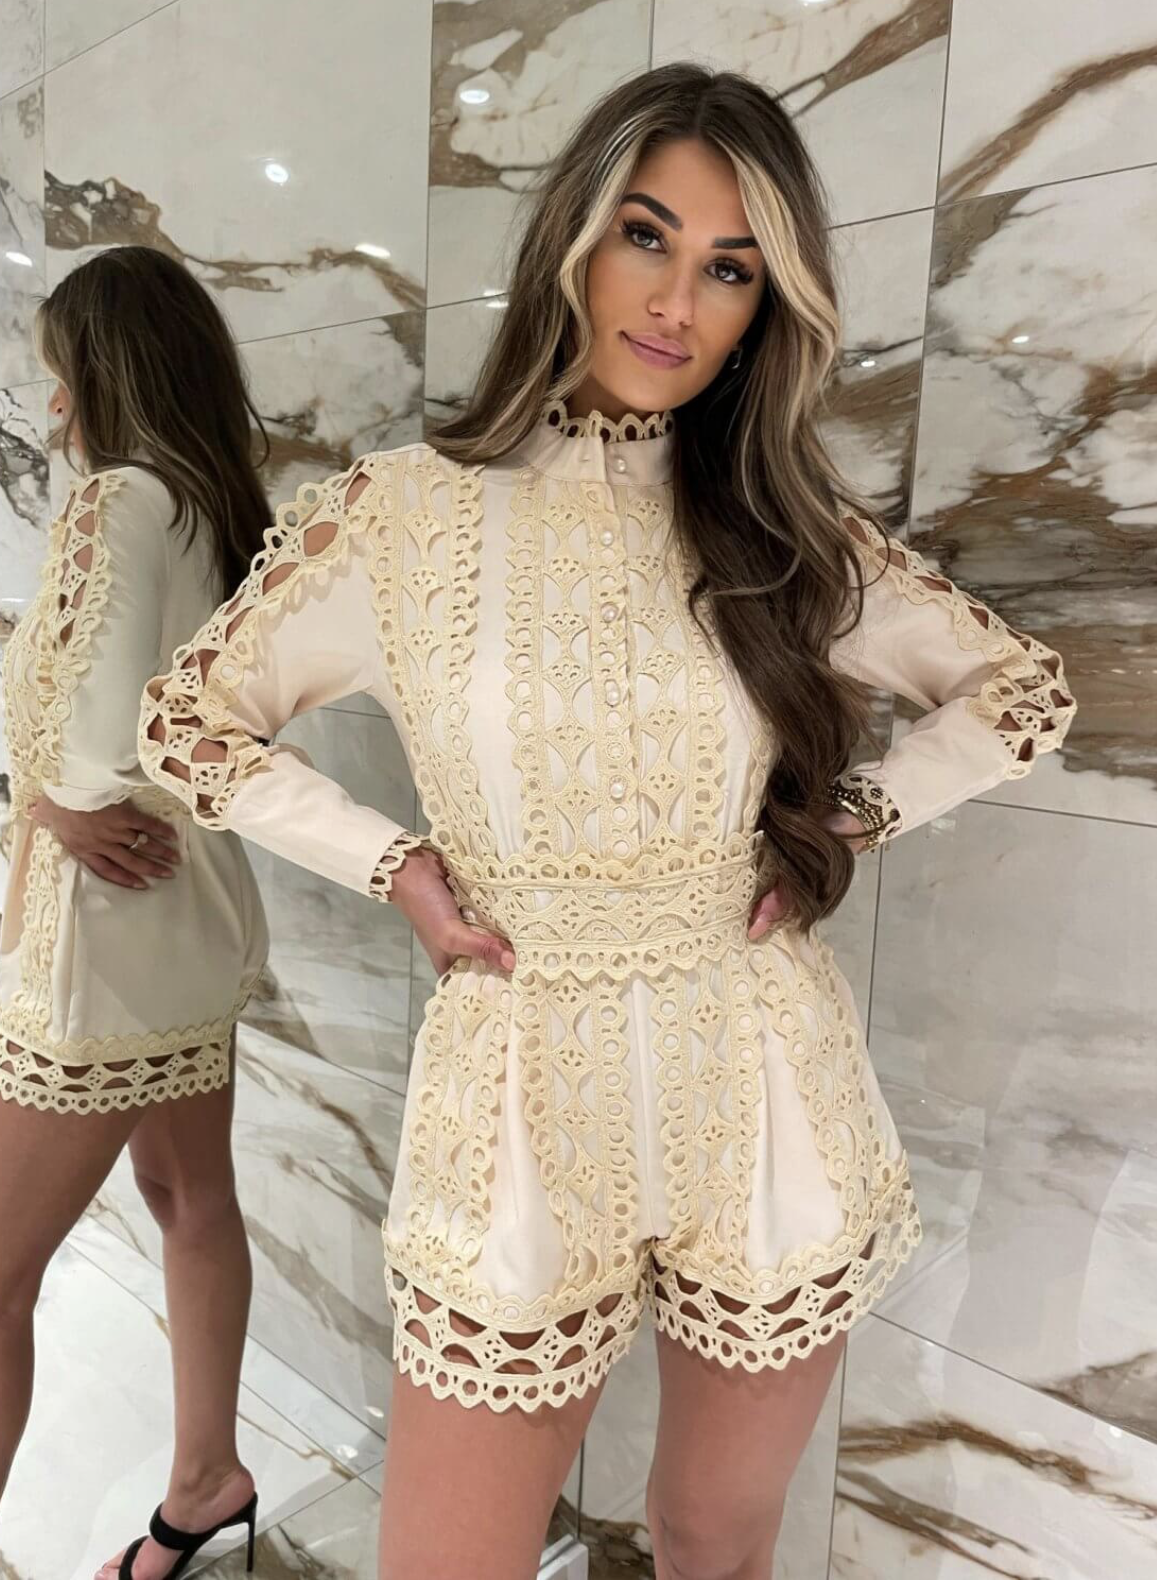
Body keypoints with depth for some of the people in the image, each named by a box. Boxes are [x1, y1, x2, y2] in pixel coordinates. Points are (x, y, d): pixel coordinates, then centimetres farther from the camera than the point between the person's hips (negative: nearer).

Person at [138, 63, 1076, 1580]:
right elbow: (188, 719, 3)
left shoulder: (792, 527, 0)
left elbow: (1025, 686, 10)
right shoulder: (401, 512, -5)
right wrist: (397, 865, -7)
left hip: (769, 1104, 2)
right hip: (525, 1101, -1)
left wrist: (855, 820, -3)